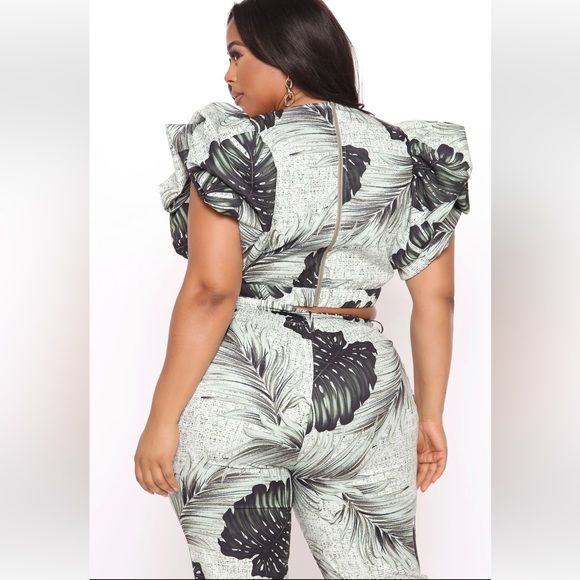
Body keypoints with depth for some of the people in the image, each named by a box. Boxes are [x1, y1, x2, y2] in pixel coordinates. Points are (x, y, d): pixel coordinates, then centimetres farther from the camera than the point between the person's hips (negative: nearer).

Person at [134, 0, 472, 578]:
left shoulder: (232, 147, -8)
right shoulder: (410, 156, 5)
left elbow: (209, 291, -15)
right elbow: (436, 300, 6)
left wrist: (162, 419, -10)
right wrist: (430, 412, 15)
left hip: (234, 398, -3)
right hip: (360, 395, 4)